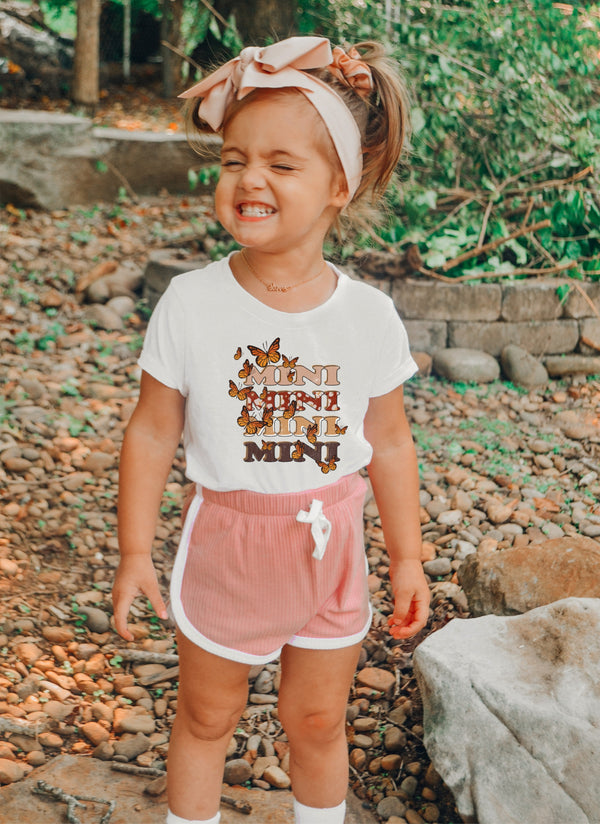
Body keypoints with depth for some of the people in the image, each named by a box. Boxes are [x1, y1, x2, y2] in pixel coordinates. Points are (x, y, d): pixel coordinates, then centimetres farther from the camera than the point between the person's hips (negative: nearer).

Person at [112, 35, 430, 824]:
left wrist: (408, 558, 4)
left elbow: (389, 443, -1)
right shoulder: (190, 303, -16)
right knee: (206, 716, 19)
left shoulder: (369, 316, -12)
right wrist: (134, 552, -5)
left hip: (329, 549, 1)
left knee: (318, 721, 20)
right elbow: (152, 433, -7)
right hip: (225, 547, -1)